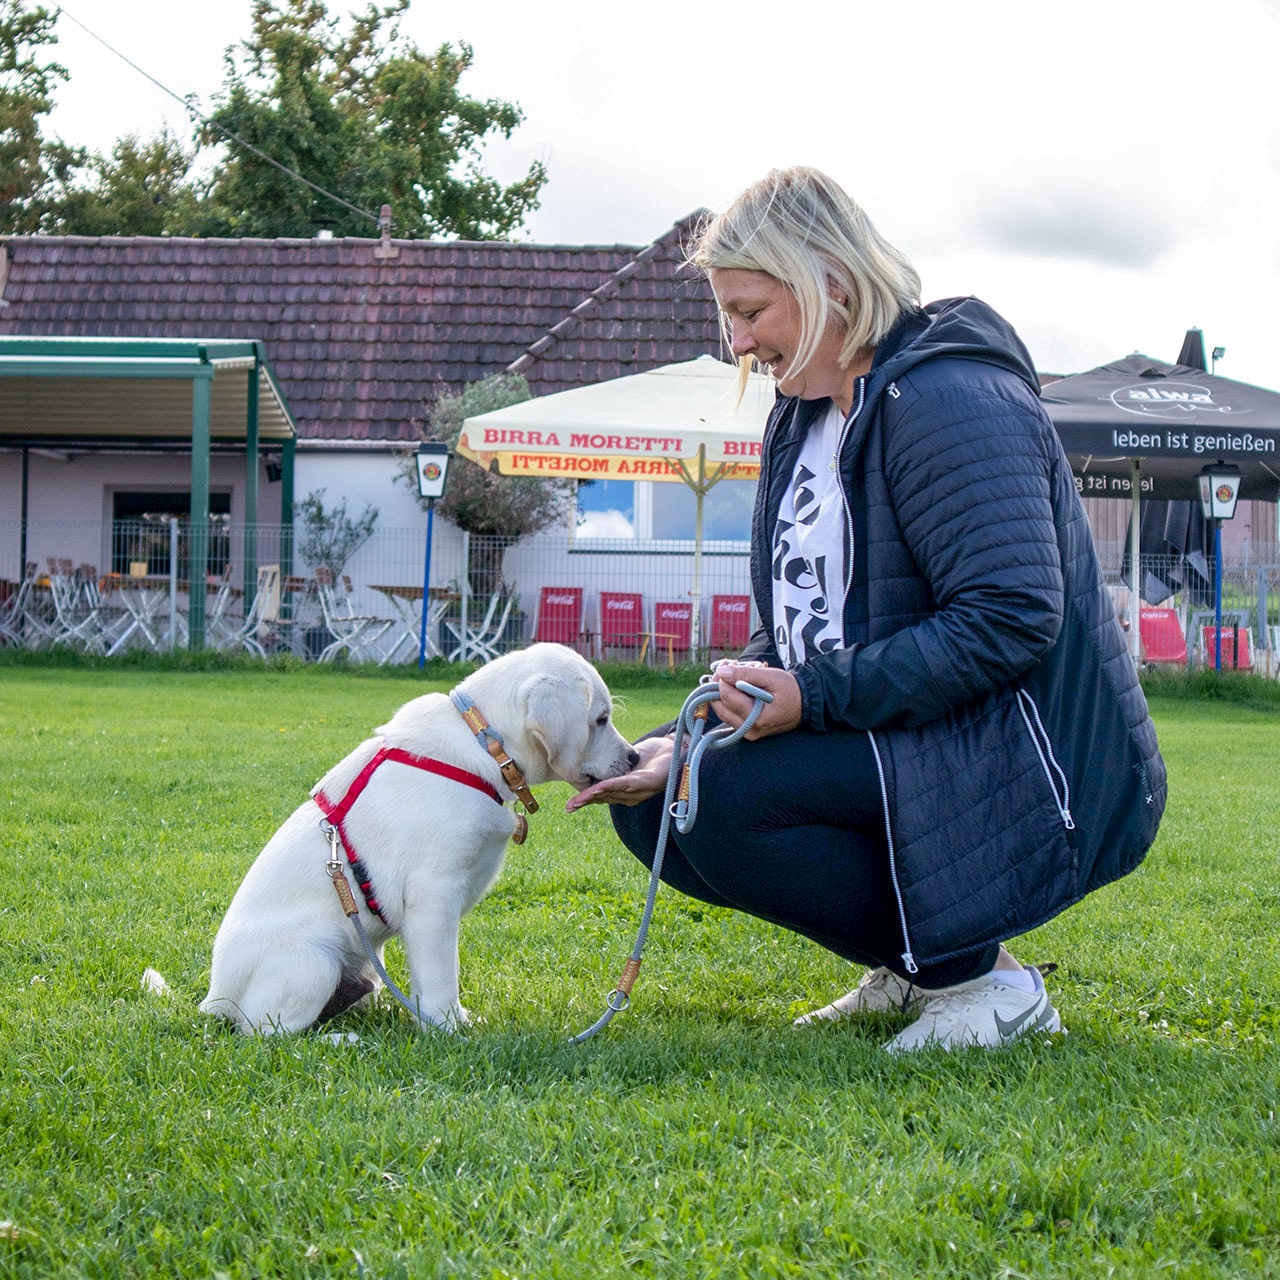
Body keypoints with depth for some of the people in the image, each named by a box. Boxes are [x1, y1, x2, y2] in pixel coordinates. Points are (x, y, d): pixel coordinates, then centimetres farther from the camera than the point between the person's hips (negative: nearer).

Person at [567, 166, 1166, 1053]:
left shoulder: (947, 399, -18)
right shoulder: (806, 414, 12)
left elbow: (1011, 619, -28)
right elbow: (797, 634, 15)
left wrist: (815, 698, -28)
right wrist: (688, 740, -1)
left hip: (1026, 773, -10)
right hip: (889, 740, 10)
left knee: (730, 801, -26)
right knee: (651, 800, 4)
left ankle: (984, 981, -9)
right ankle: (915, 964, 11)